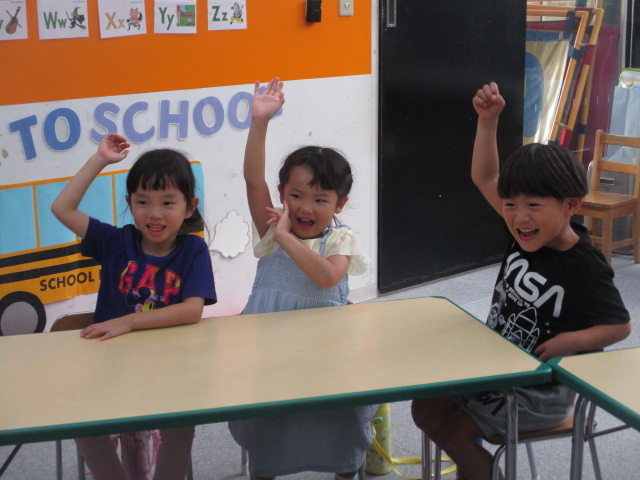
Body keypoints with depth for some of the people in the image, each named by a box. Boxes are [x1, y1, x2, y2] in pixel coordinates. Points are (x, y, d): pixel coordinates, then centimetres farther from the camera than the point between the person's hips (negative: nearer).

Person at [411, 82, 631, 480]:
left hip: (542, 392, -8)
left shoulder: (585, 269, -23)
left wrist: (571, 341, -29)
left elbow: (621, 325, -13)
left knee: (455, 432, -14)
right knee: (425, 409, 8)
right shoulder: (528, 233, -5)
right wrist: (488, 120, -10)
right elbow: (485, 178, 0)